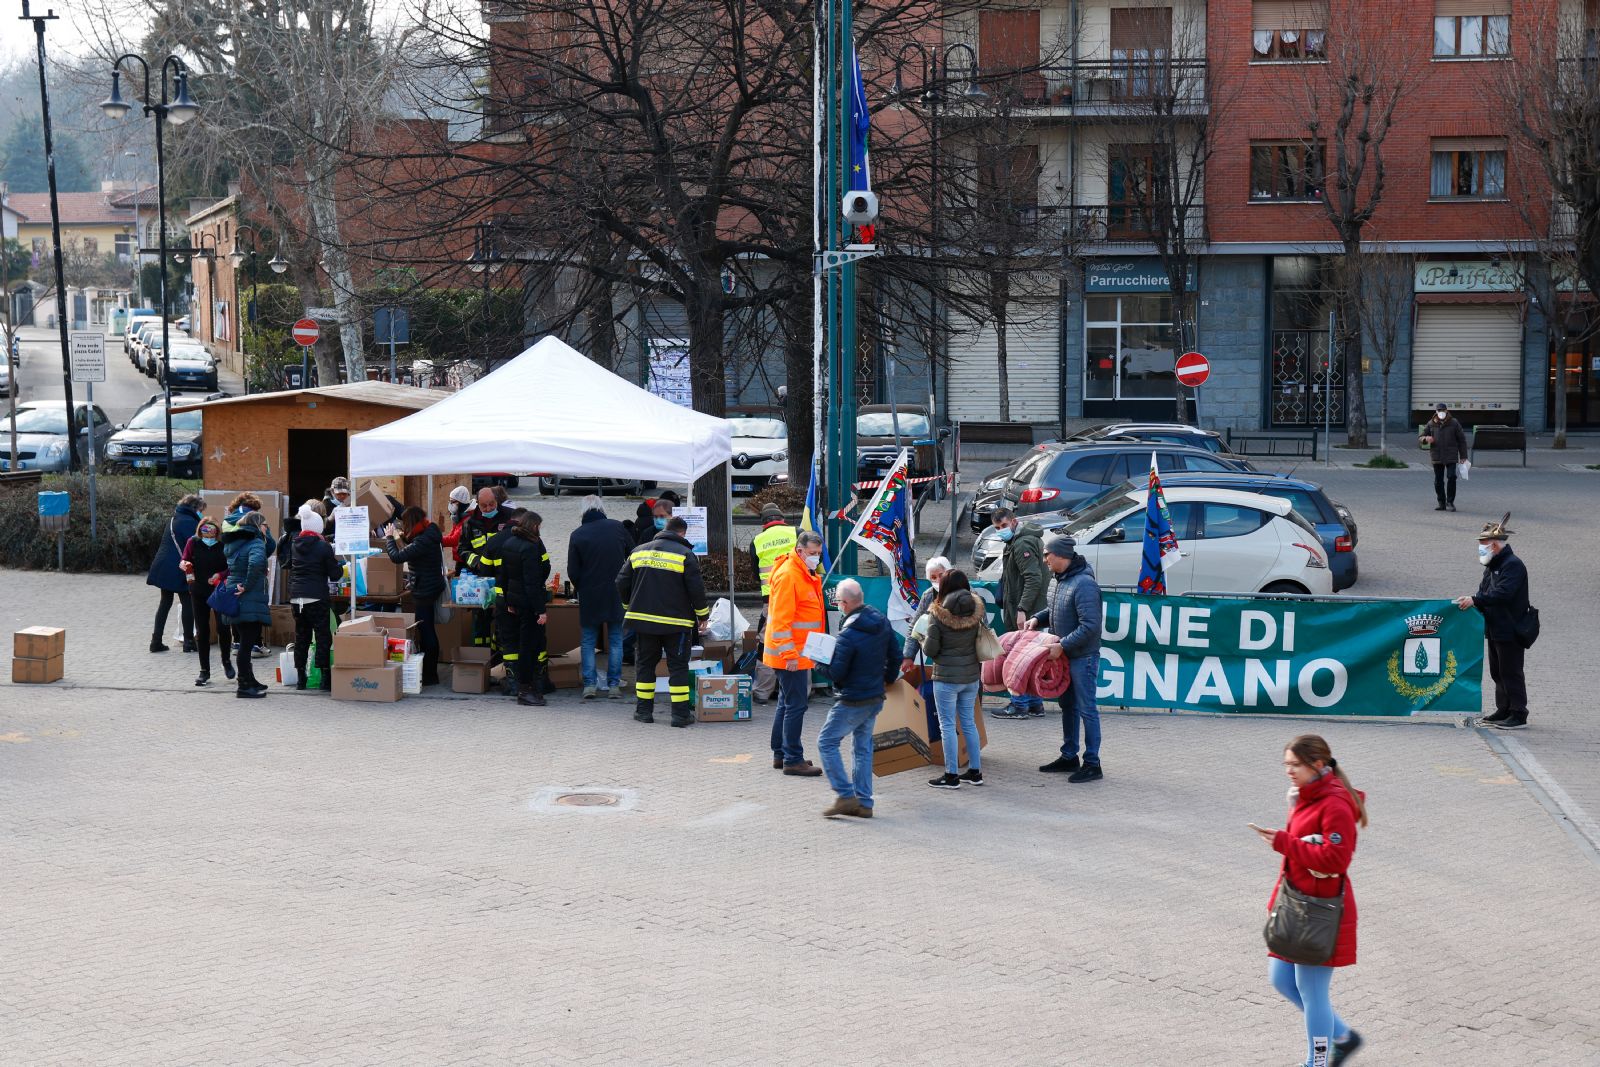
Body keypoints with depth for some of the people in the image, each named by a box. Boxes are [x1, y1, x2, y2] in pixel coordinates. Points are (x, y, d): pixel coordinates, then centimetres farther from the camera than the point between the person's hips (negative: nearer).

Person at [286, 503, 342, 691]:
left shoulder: (294, 545, 4)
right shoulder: (323, 546, -9)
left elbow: (285, 563, 22)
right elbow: (334, 575, -5)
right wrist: (340, 565, 13)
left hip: (296, 597, 5)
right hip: (318, 598, -5)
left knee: (301, 636, 12)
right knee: (323, 636, -1)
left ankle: (300, 678, 14)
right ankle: (325, 679, -5)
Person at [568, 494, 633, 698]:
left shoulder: (577, 535, -7)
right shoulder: (617, 527, -3)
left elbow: (572, 571, -5)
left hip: (589, 597, -1)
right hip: (616, 595, 1)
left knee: (588, 641, 9)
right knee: (615, 640, 9)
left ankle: (589, 684, 2)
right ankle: (614, 685, 6)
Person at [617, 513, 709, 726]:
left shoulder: (639, 551, 8)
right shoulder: (685, 555, -6)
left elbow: (622, 583, 10)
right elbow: (696, 588, -10)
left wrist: (629, 607, 25)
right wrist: (702, 615, 4)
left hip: (643, 619, 4)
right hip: (676, 621, -4)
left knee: (645, 664, 14)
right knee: (678, 666, 2)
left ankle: (644, 709, 14)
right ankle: (681, 713, -1)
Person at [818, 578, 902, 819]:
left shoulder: (848, 635, -24)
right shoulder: (882, 623, 1)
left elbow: (836, 673, -19)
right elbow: (895, 655, 12)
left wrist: (825, 660, 0)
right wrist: (887, 679, 25)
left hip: (852, 701, -8)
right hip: (876, 698, 8)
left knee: (826, 742, 3)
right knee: (863, 747, 16)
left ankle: (845, 795, -4)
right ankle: (864, 803, 16)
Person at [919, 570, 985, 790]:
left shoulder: (938, 614, -15)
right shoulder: (975, 612, -3)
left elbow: (930, 650, -12)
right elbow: (980, 643, 3)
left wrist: (924, 642, 9)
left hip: (946, 677, -5)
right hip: (971, 675, 5)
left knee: (947, 725, 3)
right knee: (969, 722, 15)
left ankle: (951, 775, 5)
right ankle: (975, 771, 21)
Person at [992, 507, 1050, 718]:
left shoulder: (1022, 544, -16)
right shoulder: (1020, 541, 17)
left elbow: (1033, 578, -25)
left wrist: (1022, 609, -28)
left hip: (1024, 612, -11)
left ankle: (1019, 704, -5)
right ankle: (1035, 703, 21)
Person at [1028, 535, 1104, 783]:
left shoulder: (1084, 584, -22)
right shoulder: (1058, 580, 8)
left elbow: (1089, 626, -26)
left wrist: (1062, 645, -24)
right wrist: (1037, 619, 5)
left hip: (1083, 657, -10)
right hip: (1063, 654, 10)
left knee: (1086, 709, -3)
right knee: (1068, 706, 17)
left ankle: (1092, 764, 3)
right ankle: (1069, 757, 28)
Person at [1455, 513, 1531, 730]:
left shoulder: (1513, 565, -16)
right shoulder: (1493, 566, 16)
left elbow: (1502, 594, -26)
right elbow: (1485, 591, 17)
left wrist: (1475, 600, -24)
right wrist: (1471, 601, -3)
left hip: (1510, 630, -10)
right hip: (1495, 629, 10)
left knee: (1511, 673, -7)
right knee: (1498, 672, 15)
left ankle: (1519, 716, -3)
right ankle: (1503, 711, 23)